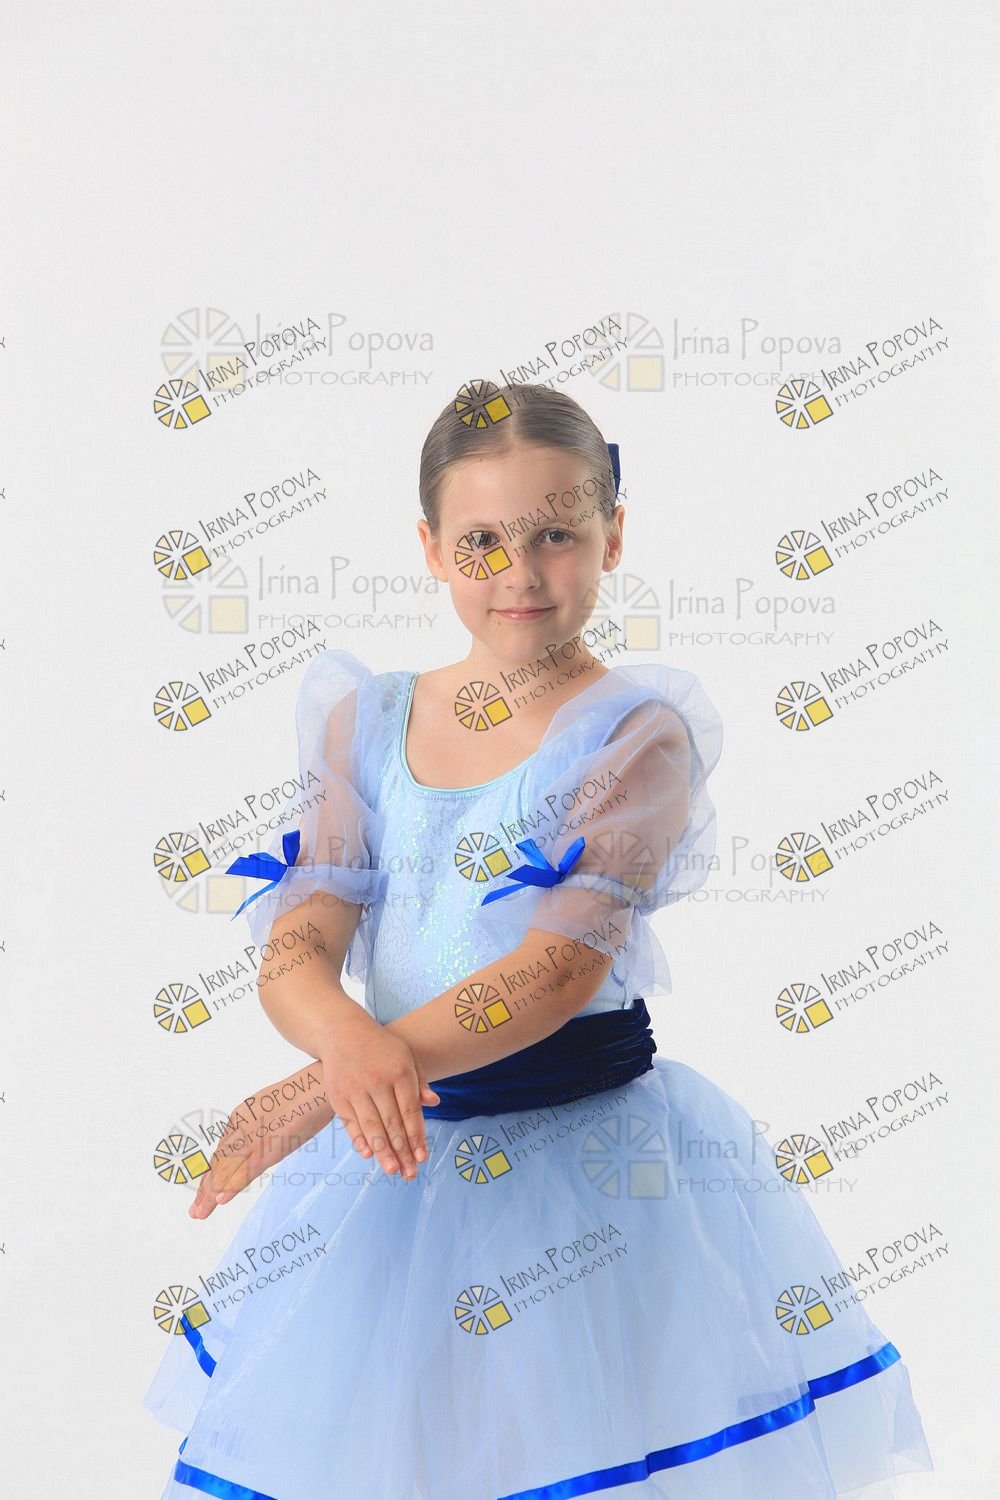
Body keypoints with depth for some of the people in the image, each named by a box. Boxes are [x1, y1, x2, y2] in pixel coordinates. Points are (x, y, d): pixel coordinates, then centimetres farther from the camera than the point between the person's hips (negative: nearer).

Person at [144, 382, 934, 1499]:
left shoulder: (641, 729, -10)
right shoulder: (365, 715, 4)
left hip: (591, 1157, -4)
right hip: (401, 1148, 4)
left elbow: (560, 967, -20)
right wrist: (349, 1042, -27)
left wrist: (318, 1090, -27)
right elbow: (293, 950, -2)